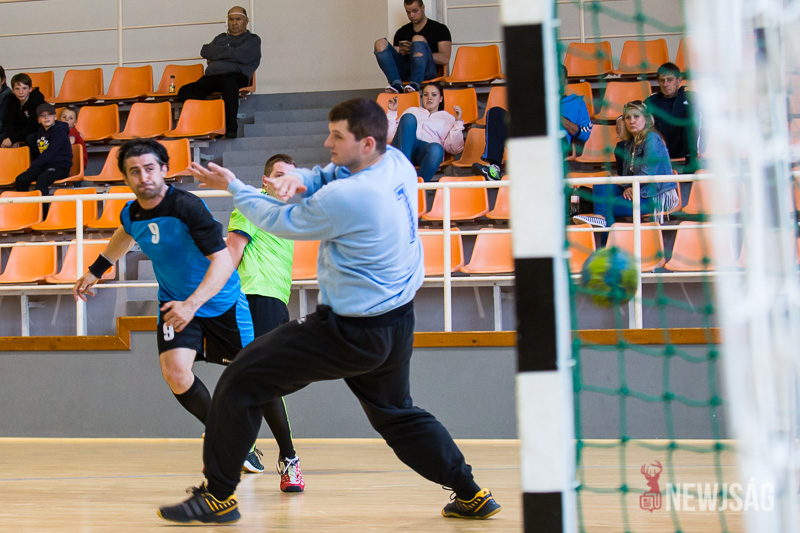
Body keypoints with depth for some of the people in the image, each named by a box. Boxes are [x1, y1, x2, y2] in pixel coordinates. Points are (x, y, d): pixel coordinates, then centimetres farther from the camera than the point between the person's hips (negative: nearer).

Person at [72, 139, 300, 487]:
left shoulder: (187, 206, -27)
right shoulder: (131, 214, -7)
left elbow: (223, 261, -31)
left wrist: (192, 304, -41)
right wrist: (95, 270, 30)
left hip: (221, 300, -4)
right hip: (175, 301, 4)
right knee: (175, 372, -19)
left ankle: (244, 443, 31)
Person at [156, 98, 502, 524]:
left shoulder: (344, 199, -23)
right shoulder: (396, 163, 1)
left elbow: (278, 221, -8)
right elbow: (334, 175, 12)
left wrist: (232, 186, 7)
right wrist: (299, 178, -11)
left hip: (350, 334, -9)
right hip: (398, 325, 9)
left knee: (240, 383, -3)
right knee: (397, 416, 28)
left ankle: (218, 496, 3)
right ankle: (471, 495, 28)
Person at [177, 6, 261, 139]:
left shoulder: (252, 39, 15)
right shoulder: (221, 38, 33)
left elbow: (240, 55, -5)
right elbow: (205, 51, 15)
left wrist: (215, 55, 6)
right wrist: (227, 51, 3)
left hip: (236, 75, -5)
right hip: (211, 77, 5)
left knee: (228, 79, -43)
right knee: (185, 91, -22)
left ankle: (231, 128, -43)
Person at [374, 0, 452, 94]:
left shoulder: (439, 29, 11)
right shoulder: (402, 32, 24)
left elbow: (445, 59, -2)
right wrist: (401, 53, -5)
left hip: (427, 72, -4)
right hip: (404, 73, 4)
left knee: (418, 39, -29)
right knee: (380, 43, -14)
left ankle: (415, 83, -40)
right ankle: (396, 84, -31)